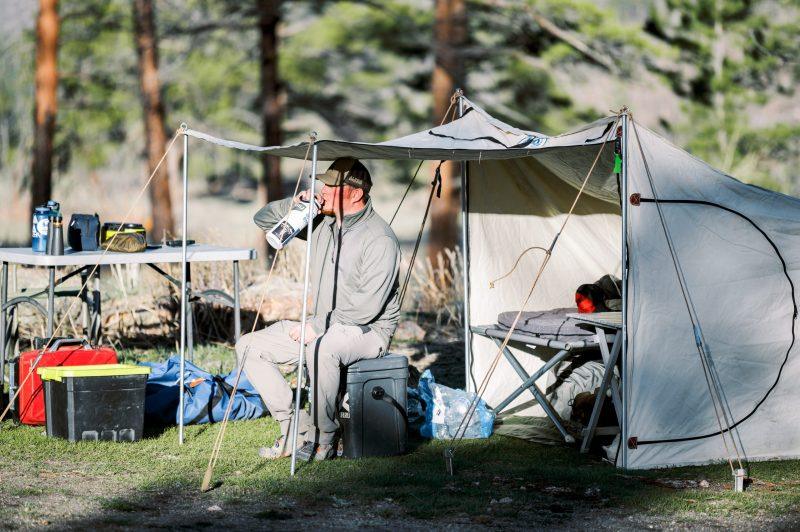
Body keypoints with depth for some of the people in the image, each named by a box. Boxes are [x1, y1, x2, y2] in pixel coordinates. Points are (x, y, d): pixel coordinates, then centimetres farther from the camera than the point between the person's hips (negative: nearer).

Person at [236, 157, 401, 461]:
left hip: (367, 330, -8)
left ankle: (323, 440, -25)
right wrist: (294, 205, -6)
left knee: (322, 349, -41)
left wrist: (318, 325, -24)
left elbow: (367, 306, -25)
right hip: (321, 326, 8)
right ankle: (294, 428, -9)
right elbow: (263, 219, 14)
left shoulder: (379, 239, -18)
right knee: (249, 346, -2)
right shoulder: (322, 221, 5)